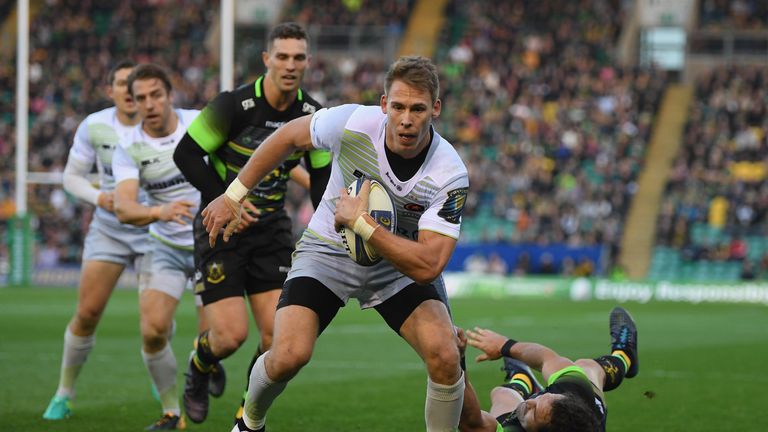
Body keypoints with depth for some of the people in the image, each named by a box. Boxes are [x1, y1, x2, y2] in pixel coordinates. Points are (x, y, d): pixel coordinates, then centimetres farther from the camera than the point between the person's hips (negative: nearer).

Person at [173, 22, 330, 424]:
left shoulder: (313, 115, -2)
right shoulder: (234, 105, -18)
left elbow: (321, 179, 11)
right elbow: (185, 154, -11)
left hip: (272, 228, 4)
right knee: (231, 335, -11)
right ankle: (198, 371, 25)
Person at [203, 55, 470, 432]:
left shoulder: (450, 175, -26)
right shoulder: (353, 123, -24)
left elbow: (427, 266, -31)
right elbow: (289, 136, -3)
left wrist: (361, 223, -34)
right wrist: (234, 195, 1)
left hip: (402, 263, 0)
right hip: (329, 250, 0)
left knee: (445, 357, -24)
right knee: (289, 356, -20)